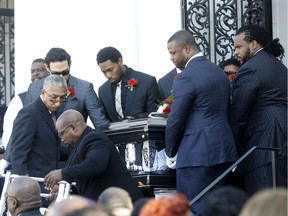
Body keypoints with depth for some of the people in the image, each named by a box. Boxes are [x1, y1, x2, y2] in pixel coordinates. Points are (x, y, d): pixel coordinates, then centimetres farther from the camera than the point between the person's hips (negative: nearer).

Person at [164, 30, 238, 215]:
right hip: (223, 150, 8)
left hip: (196, 154, -8)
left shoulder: (186, 77, -12)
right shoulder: (220, 72, 14)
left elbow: (175, 121, -12)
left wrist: (171, 154, 2)